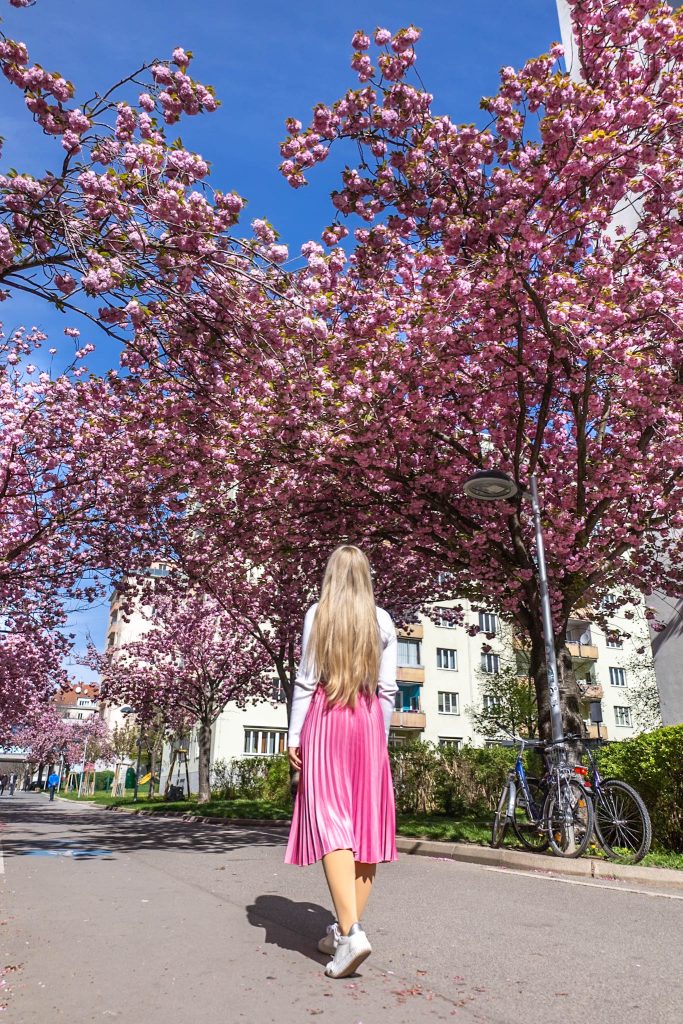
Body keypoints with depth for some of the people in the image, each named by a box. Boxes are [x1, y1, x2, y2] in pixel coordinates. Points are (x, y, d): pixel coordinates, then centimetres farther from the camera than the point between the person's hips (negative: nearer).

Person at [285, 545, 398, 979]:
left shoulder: (319, 614, -1)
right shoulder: (382, 620, 5)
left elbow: (306, 680, -4)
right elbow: (388, 688, 5)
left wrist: (294, 735, 0)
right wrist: (381, 736, 14)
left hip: (325, 717, -3)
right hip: (370, 720, 3)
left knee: (329, 821, -5)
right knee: (366, 821, 8)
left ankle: (350, 932, -15)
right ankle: (348, 926, 17)